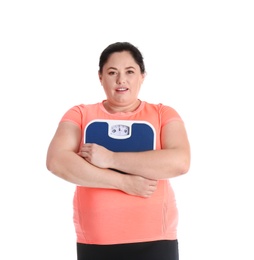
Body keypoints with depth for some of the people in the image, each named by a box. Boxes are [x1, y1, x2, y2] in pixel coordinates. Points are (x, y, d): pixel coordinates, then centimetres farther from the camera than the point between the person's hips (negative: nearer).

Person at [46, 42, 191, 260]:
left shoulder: (163, 114, 4)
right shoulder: (80, 115, 6)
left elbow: (180, 162, -13)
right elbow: (56, 161, -10)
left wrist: (110, 158, -14)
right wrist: (124, 182, -15)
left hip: (154, 240, -1)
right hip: (94, 242, 1)